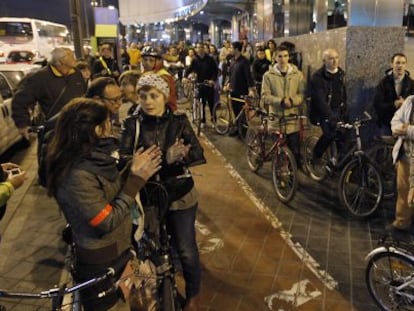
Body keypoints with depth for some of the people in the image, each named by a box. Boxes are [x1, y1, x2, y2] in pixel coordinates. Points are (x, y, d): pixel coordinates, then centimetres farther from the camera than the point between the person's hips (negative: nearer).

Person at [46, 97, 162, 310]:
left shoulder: (93, 157, -3)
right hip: (100, 264, -8)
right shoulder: (77, 176, -29)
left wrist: (133, 170, -8)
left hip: (117, 251, 8)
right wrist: (137, 179, -25)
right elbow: (108, 222, -27)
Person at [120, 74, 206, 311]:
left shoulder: (179, 121, -7)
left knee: (186, 250, 8)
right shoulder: (133, 124, -7)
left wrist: (165, 158, -36)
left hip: (179, 197, -1)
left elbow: (198, 154, -17)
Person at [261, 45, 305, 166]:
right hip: (276, 118, -1)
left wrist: (292, 101, -17)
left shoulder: (297, 74, 6)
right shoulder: (268, 75, 1)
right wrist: (281, 101, -19)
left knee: (295, 151, 2)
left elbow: (302, 94, 3)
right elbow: (265, 96, -4)